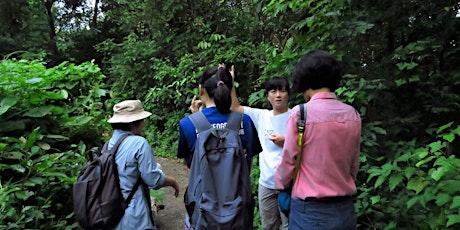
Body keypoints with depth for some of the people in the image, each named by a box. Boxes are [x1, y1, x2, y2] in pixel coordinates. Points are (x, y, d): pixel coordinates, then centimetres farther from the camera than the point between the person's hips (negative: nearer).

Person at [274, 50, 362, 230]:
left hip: (310, 210, -5)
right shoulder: (353, 115, -1)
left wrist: (280, 184, 11)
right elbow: (353, 167, 7)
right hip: (345, 209, 5)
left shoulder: (300, 113, -16)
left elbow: (288, 163, -9)